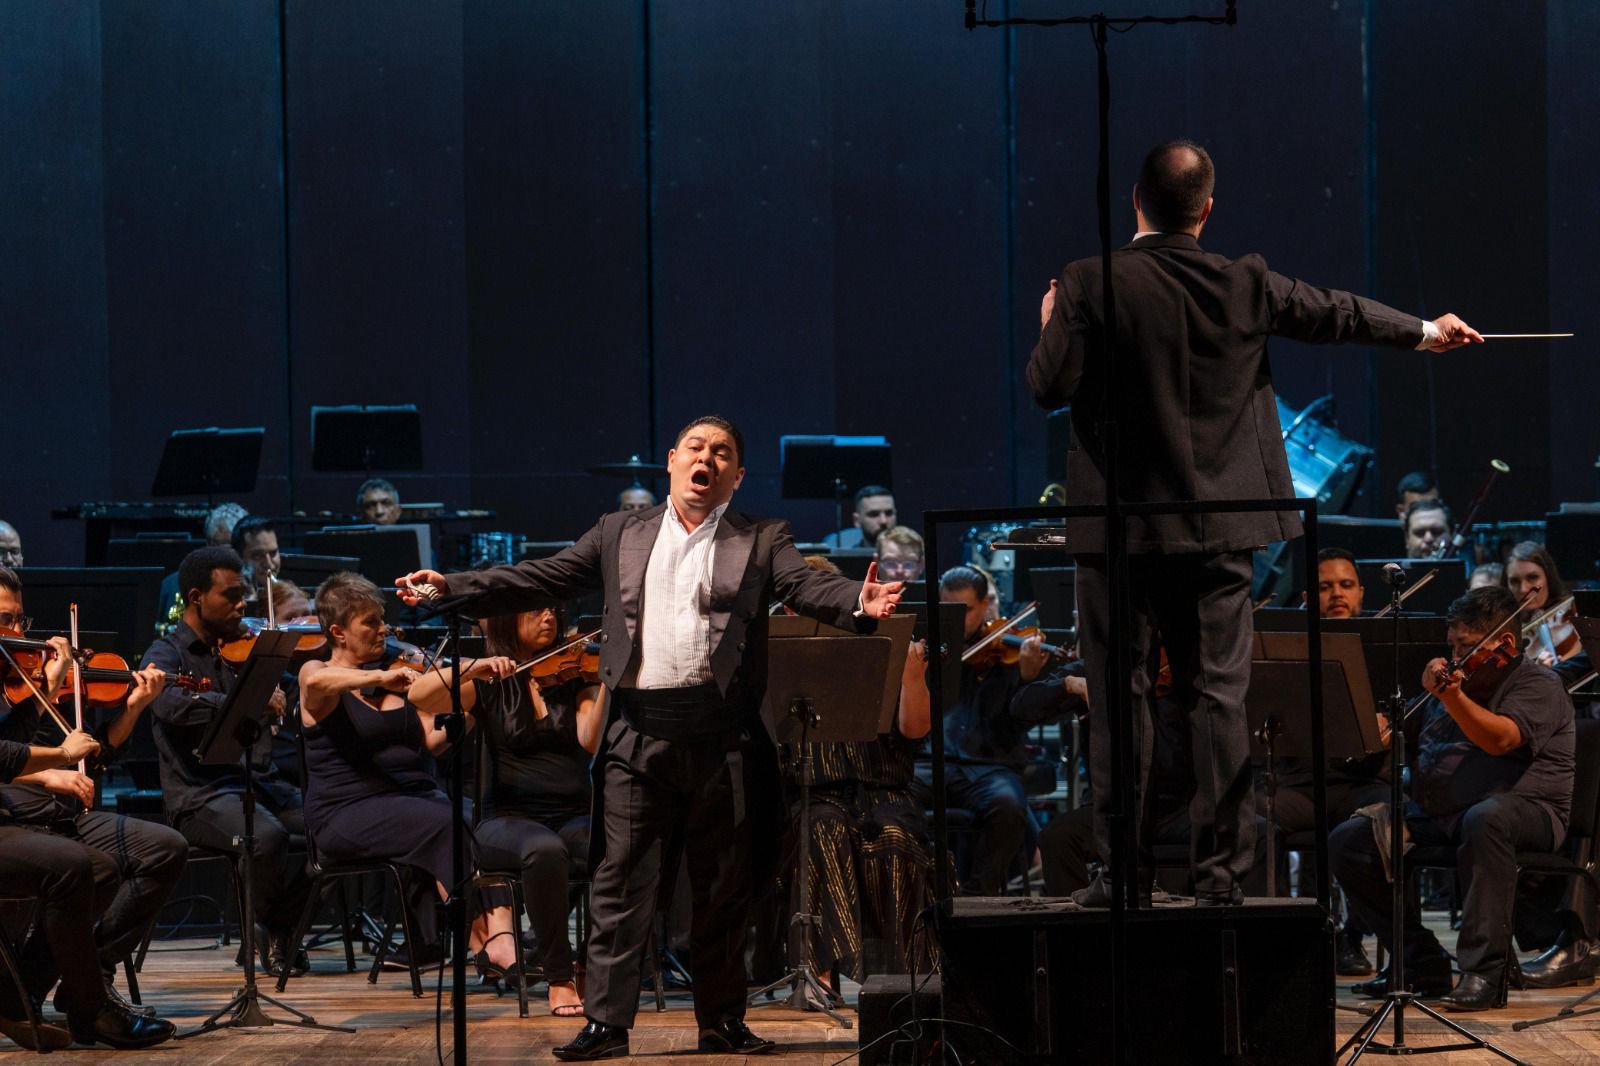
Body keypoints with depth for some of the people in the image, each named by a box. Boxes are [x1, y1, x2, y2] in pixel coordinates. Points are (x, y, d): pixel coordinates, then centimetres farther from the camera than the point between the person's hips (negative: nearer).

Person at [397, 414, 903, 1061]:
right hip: (640, 734, 1)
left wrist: (859, 603, -29)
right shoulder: (619, 536, 14)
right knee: (620, 881, -1)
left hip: (723, 736, -1)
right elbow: (540, 579, 12)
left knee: (724, 886, 6)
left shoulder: (762, 541, 8)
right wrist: (451, 589, 2)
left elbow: (805, 587, -7)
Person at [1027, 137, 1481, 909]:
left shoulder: (1090, 286, -10)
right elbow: (1336, 314, 15)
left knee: (1119, 698, 3)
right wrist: (1425, 332, 32)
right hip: (1217, 531, 3)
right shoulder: (1245, 285, 1)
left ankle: (1125, 867, 4)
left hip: (1120, 530, -3)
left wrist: (1051, 324, 11)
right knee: (1219, 695, 7)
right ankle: (1220, 868, 7)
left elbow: (1049, 387, -10)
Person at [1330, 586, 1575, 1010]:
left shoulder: (1537, 685, -3)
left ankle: (1484, 972, -40)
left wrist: (1453, 698, -36)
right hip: (1436, 816, 7)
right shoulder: (1452, 680, 21)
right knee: (1345, 842, -9)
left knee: (1486, 818, -43)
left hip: (1523, 808, -7)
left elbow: (1501, 739, -23)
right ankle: (1422, 963, -4)